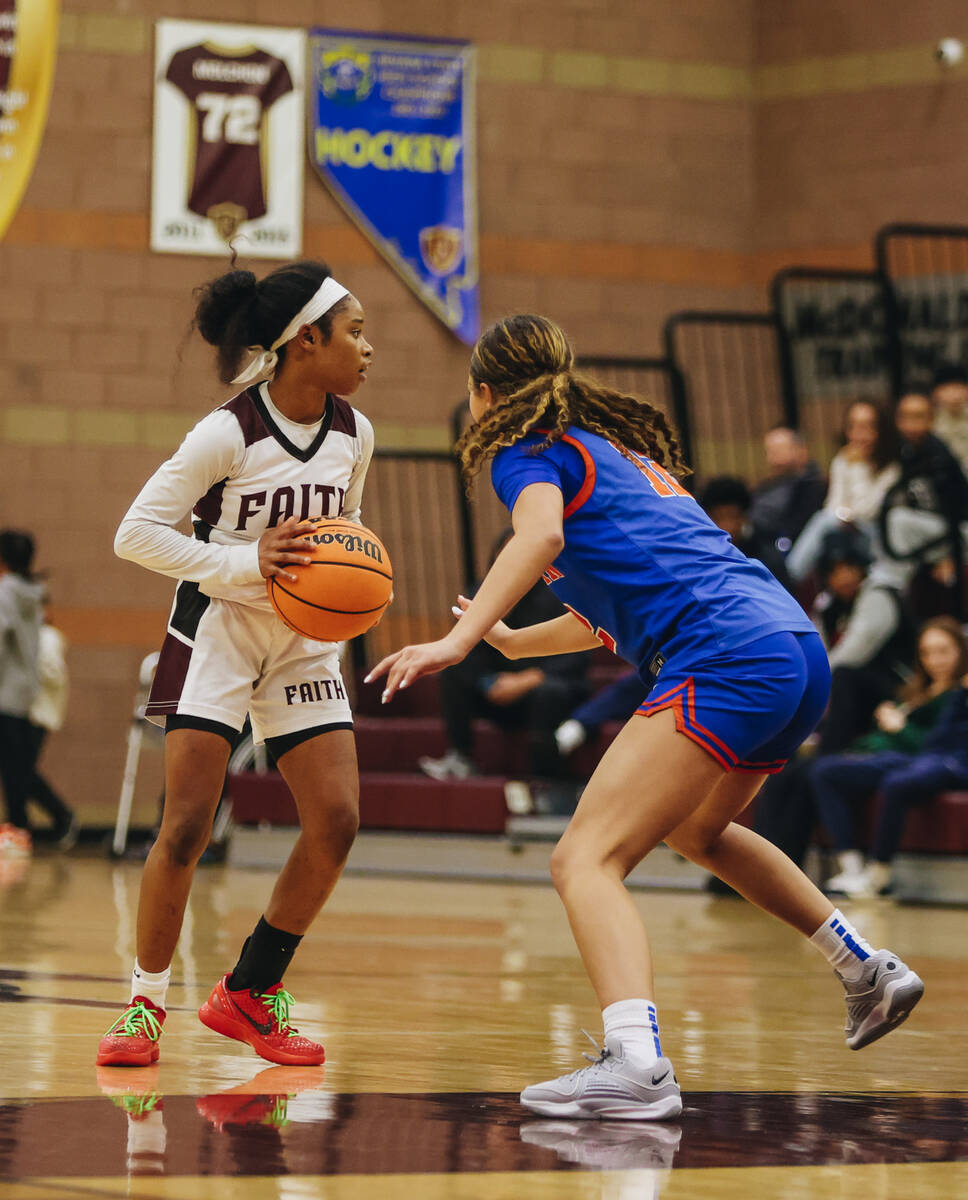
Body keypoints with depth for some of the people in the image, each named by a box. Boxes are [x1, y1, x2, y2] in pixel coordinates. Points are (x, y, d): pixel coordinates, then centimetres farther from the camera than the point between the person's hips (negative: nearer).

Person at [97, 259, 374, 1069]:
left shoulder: (353, 433, -1)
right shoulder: (229, 433, -18)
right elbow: (136, 532, -15)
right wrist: (247, 561, -24)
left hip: (303, 640, 6)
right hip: (218, 630, -5)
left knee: (336, 822, -6)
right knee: (187, 827, -13)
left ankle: (251, 994, 9)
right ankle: (146, 1004, 5)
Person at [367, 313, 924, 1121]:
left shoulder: (529, 452, 4)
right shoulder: (621, 447, 29)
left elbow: (542, 534, -19)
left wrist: (458, 640, -28)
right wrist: (513, 642, 51)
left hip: (726, 660, -9)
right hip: (799, 650, 9)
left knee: (587, 858, -15)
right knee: (696, 827, 35)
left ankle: (636, 1062, -37)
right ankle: (870, 970, 39)